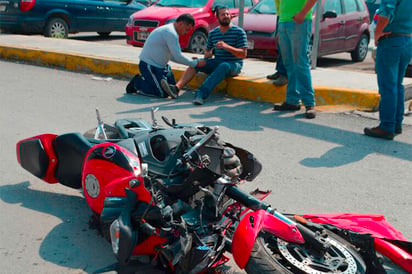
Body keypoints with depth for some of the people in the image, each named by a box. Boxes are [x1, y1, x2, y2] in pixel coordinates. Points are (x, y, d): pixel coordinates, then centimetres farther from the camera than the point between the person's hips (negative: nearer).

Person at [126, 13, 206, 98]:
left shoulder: (171, 30, 13)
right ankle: (137, 83, 1)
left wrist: (190, 61, 8)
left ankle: (143, 79, 17)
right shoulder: (170, 33, -21)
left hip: (160, 65, 11)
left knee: (173, 87, 11)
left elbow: (172, 56, 18)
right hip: (149, 65, -11)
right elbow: (178, 56, -22)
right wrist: (195, 63, -13)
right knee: (163, 93, -15)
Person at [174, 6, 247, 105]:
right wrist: (208, 54, -6)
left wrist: (226, 46, -24)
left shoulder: (239, 32, -4)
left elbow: (243, 54, -11)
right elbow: (207, 50, 21)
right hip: (217, 62, 5)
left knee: (224, 66, -39)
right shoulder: (213, 33, 10)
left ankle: (201, 94, -53)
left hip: (234, 64, -5)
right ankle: (177, 87, -36)